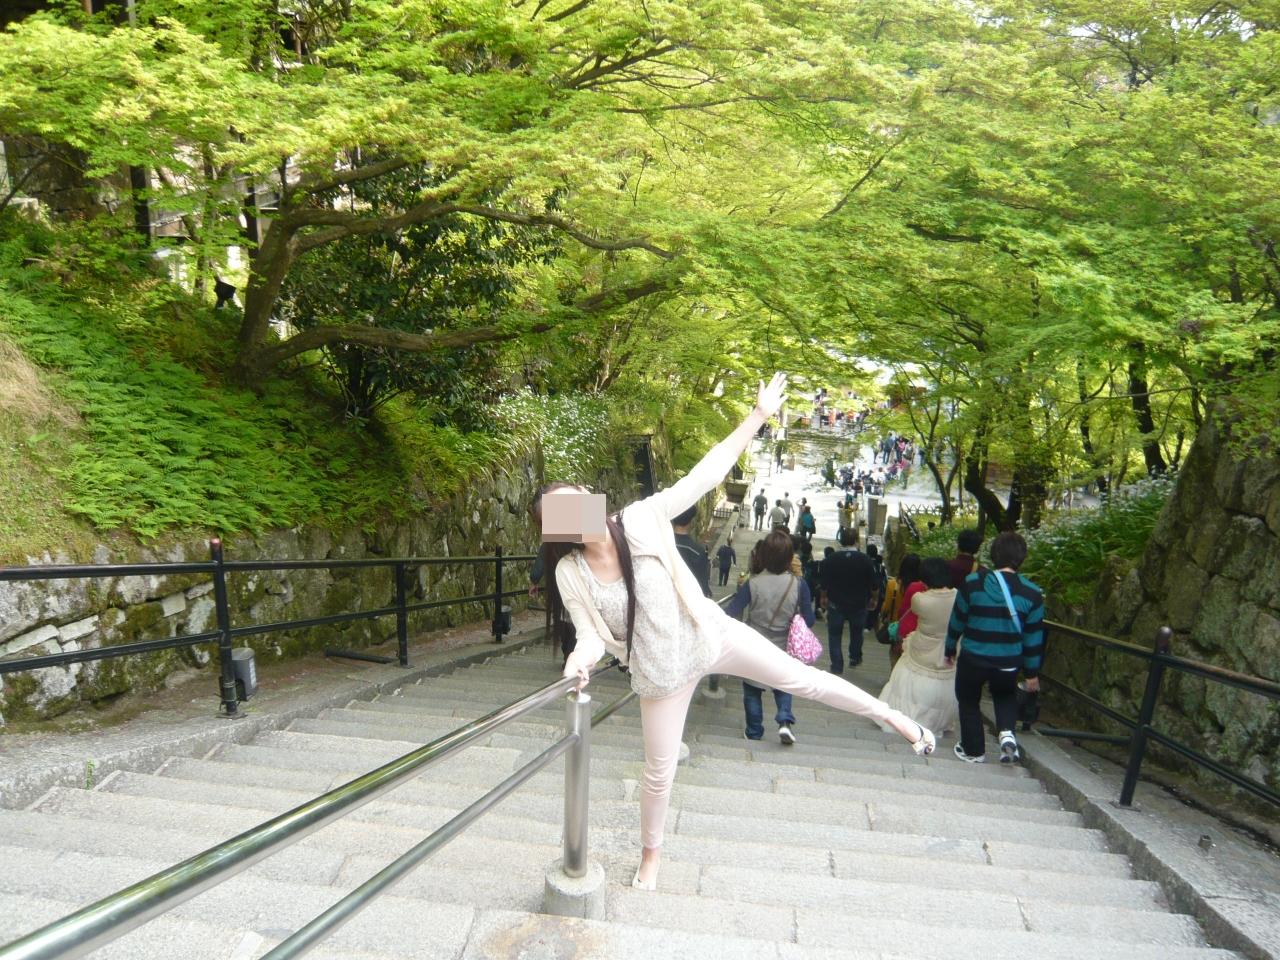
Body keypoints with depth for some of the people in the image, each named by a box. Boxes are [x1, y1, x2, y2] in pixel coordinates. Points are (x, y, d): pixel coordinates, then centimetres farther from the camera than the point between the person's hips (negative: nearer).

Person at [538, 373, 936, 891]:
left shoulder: (642, 518, -19)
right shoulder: (570, 575, -14)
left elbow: (707, 471, -18)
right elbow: (593, 635, -10)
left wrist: (759, 414, -20)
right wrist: (579, 661, -35)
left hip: (710, 633, -1)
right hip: (661, 670, 1)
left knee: (801, 677, 8)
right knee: (659, 770, 15)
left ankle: (892, 716, 33)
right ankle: (651, 854, 44)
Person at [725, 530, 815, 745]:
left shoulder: (752, 584, -18)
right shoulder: (799, 585, -15)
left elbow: (730, 614, -20)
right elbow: (808, 620, -7)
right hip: (782, 650, 1)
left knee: (752, 692, 18)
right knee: (783, 687, 24)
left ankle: (754, 732, 25)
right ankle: (785, 721, 4)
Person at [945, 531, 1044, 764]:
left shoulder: (973, 582, -11)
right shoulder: (1031, 593, -8)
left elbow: (957, 620, -3)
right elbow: (1033, 637, -1)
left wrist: (950, 649, 12)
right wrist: (1032, 673, 9)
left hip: (972, 658, -2)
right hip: (1009, 662, 2)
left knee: (969, 702, 19)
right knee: (1005, 695, 30)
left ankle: (973, 750, 28)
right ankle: (1007, 732, 7)